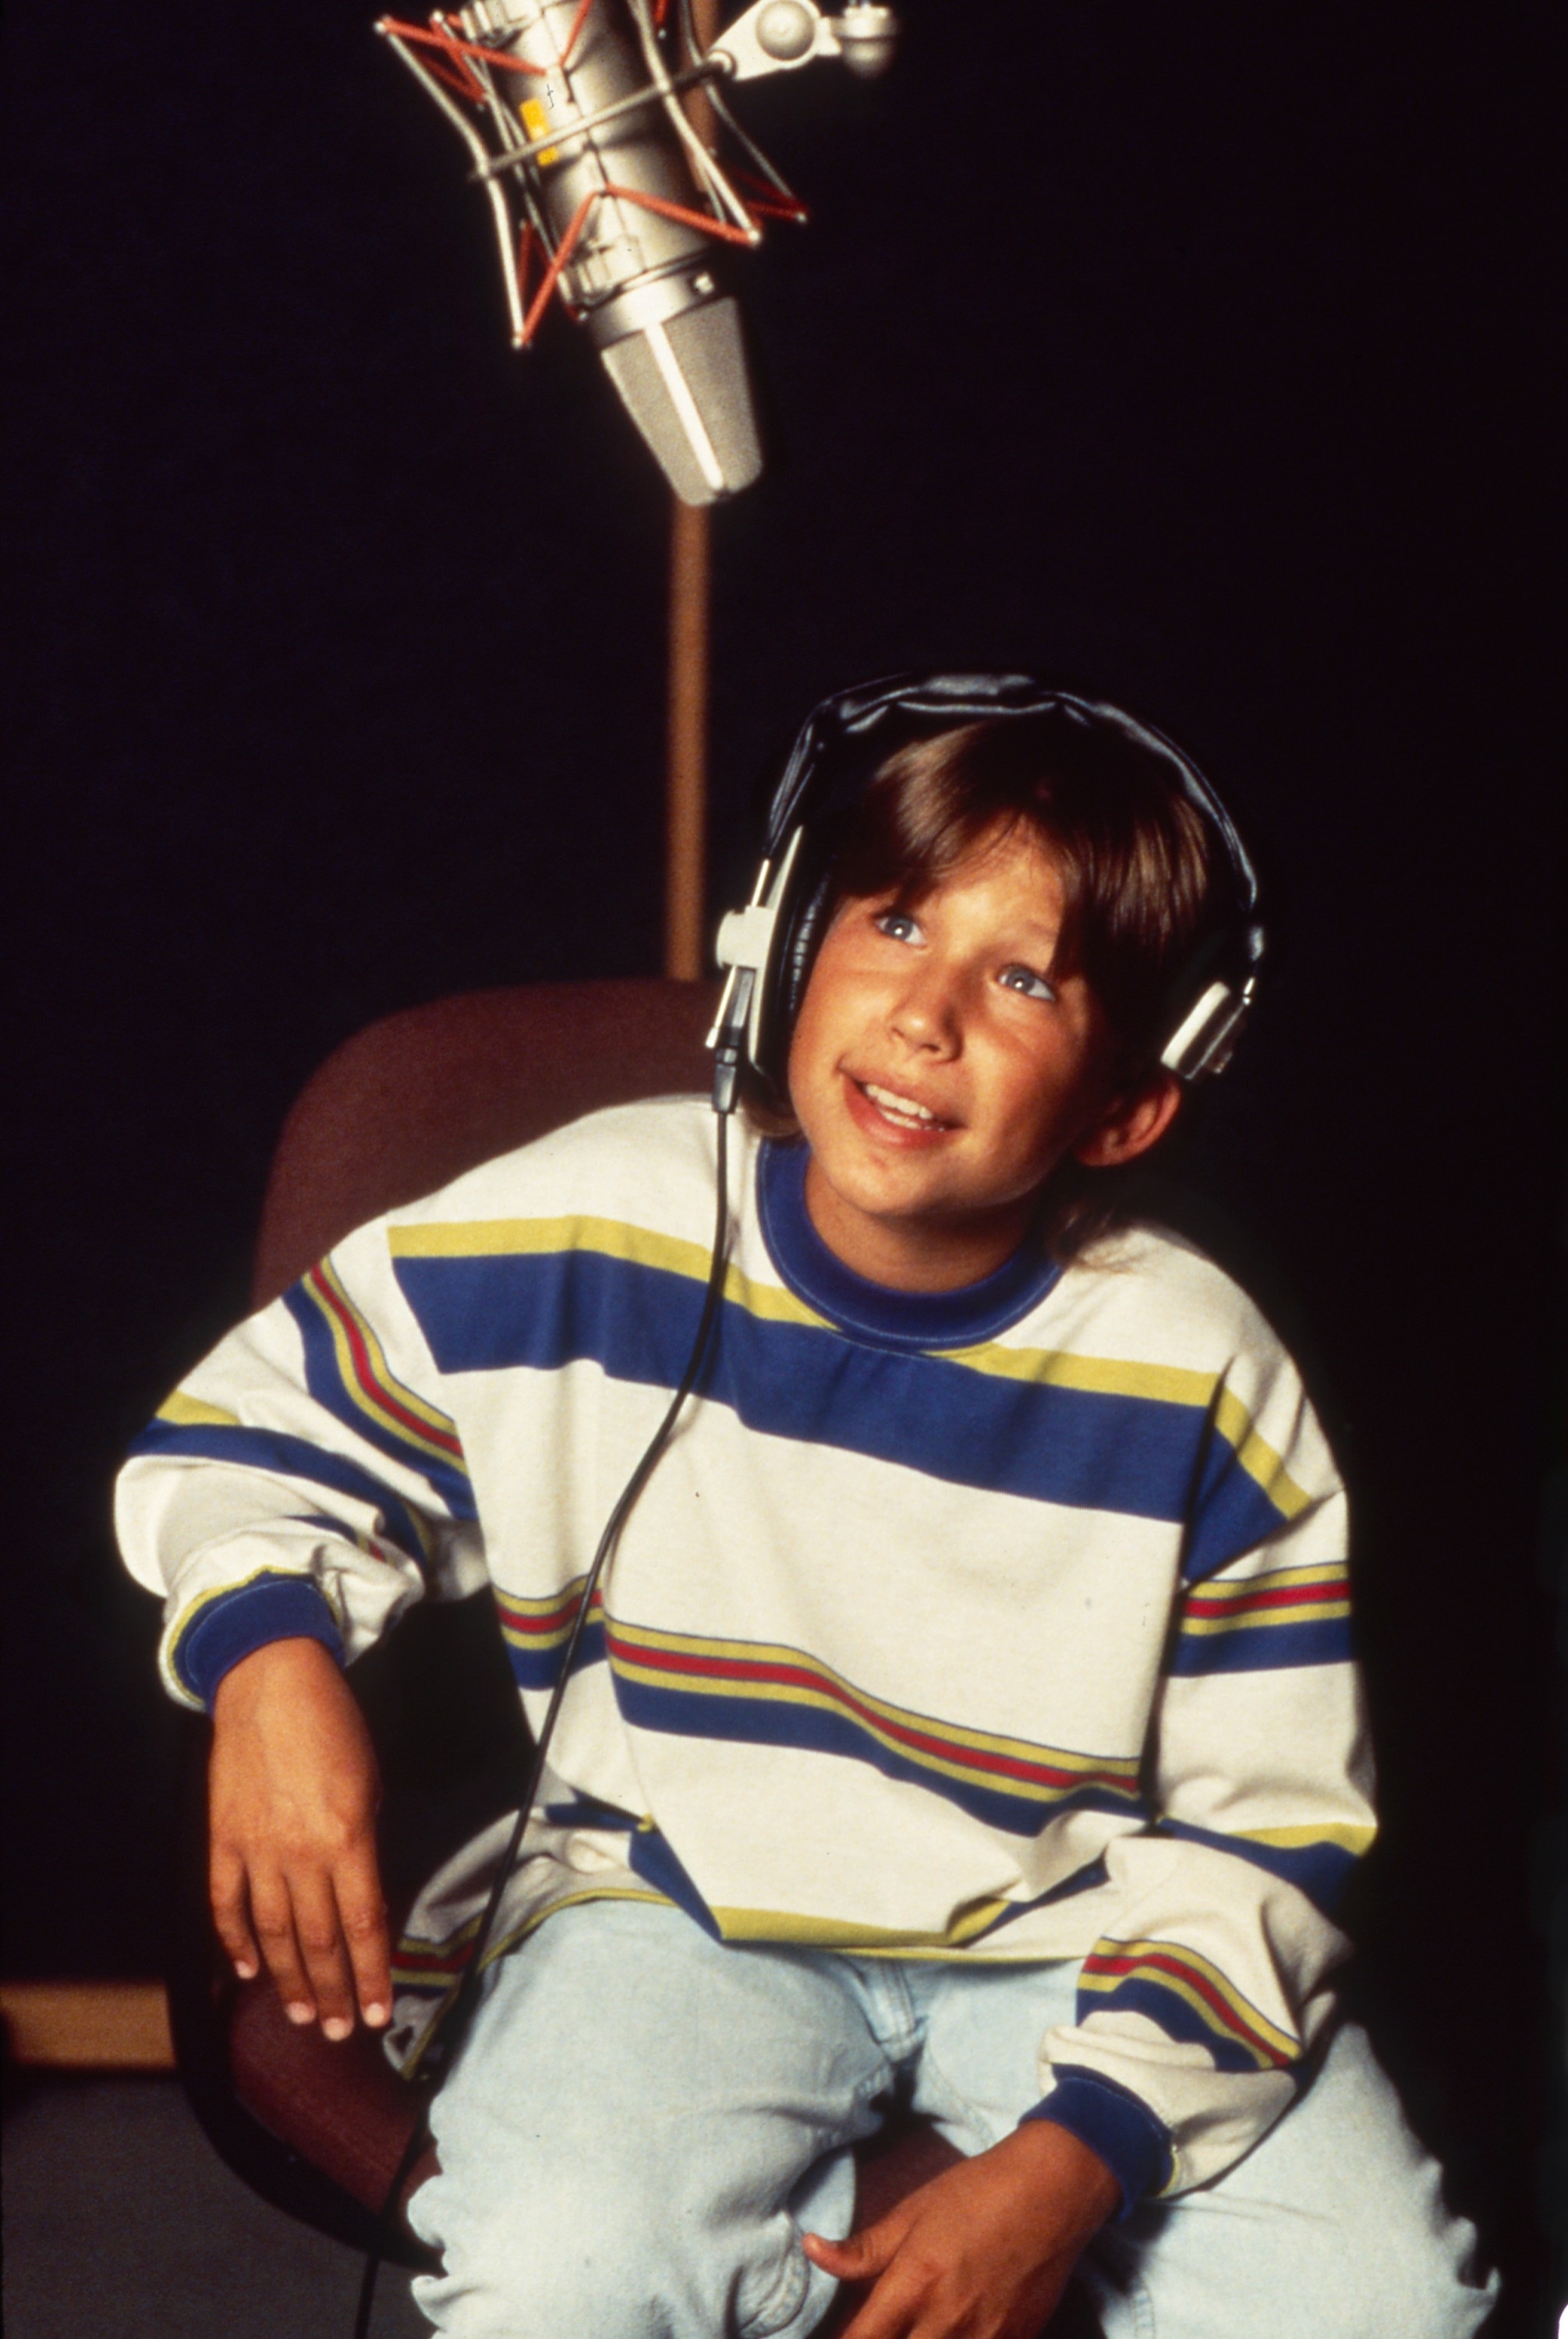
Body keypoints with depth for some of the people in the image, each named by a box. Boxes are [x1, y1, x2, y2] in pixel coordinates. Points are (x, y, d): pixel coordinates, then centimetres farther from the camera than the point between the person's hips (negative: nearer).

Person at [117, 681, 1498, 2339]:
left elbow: (1265, 1827, -6)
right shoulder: (591, 1229, -11)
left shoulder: (1200, 1379, -11)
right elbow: (249, 1430, 3)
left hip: (1073, 1927, 1)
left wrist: (1076, 2158, -17)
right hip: (679, 1907, 0)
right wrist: (268, 1658, -19)